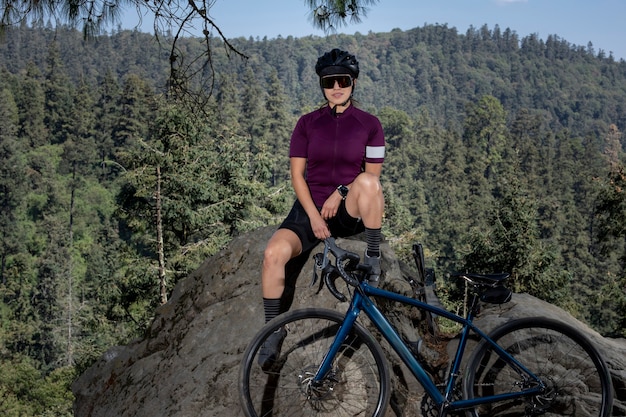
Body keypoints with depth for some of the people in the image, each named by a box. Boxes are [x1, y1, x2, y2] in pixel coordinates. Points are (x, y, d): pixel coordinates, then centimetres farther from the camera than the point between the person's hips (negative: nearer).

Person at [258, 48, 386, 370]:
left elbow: (373, 174, 1)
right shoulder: (308, 123, 5)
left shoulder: (369, 124, 2)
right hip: (310, 208, 1)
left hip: (350, 211, -1)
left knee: (367, 182, -37)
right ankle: (274, 330, -10)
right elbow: (297, 174, 1)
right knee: (274, 253, -27)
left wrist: (340, 193, -15)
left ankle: (373, 257, -15)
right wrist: (314, 216, -11)